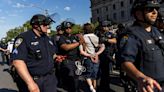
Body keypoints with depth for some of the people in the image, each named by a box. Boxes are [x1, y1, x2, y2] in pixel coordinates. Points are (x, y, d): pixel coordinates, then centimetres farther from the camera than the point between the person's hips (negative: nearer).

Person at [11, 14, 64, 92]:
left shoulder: (47, 38, 12)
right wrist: (30, 82, -29)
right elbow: (17, 61, -23)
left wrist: (56, 57, 1)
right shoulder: (23, 38, -13)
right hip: (33, 80, -6)